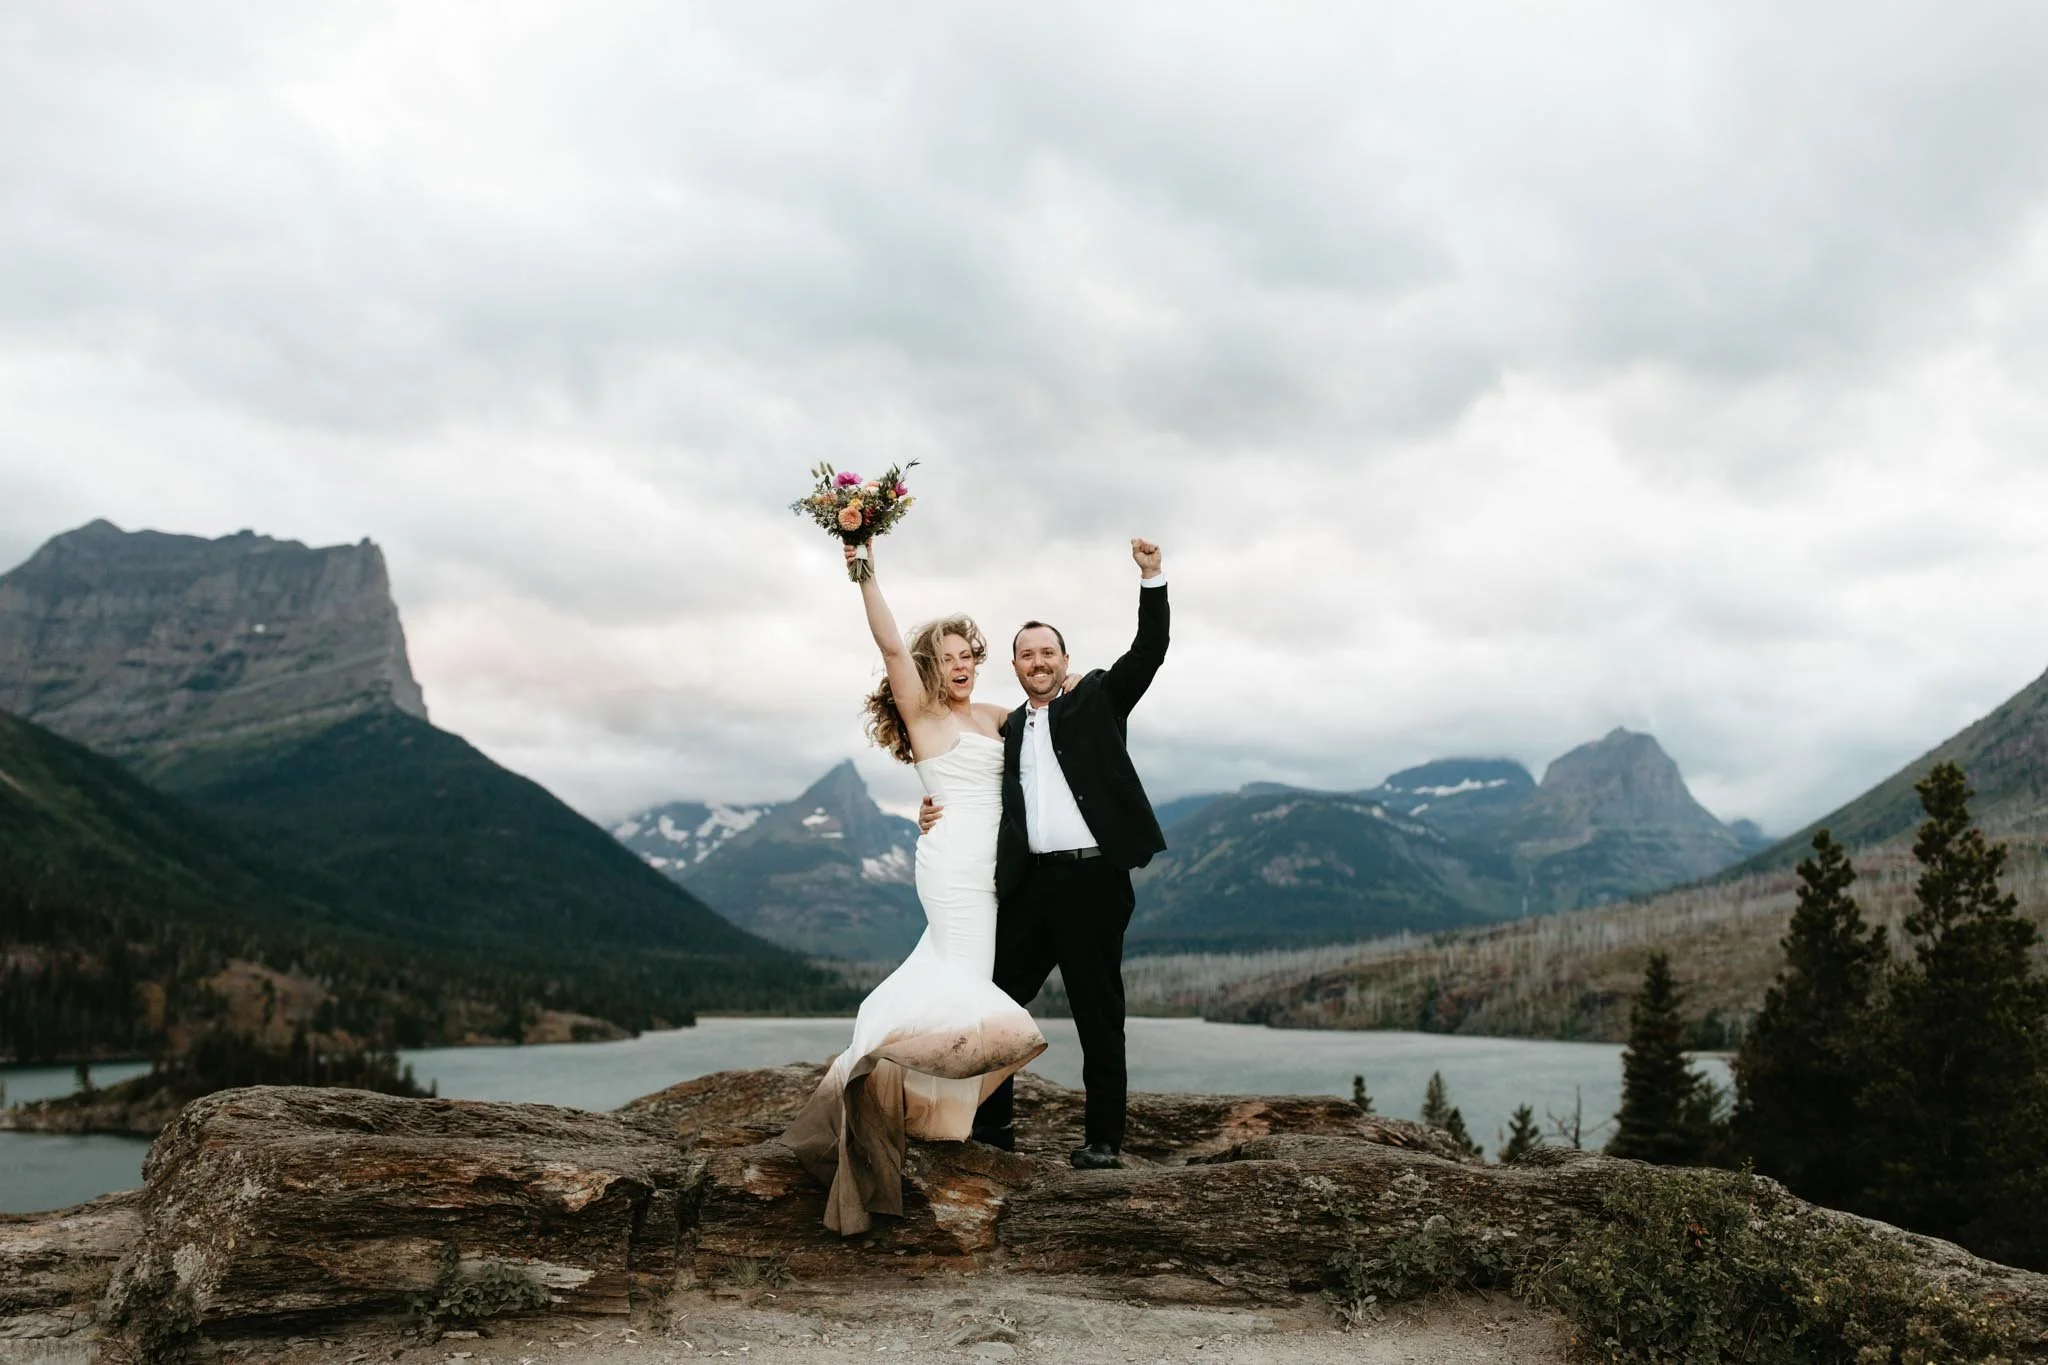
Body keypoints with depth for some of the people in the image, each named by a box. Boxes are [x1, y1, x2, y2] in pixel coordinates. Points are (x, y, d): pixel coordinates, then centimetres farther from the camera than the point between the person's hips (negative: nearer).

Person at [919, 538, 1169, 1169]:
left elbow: (1149, 650, -5)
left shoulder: (1098, 698, 6)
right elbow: (994, 801, 16)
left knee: (1098, 1013, 3)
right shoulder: (1009, 728, 17)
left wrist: (1153, 580, -18)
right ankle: (992, 1121, 22)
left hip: (1094, 879, -5)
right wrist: (942, 812, -3)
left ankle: (1103, 1137, 13)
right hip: (1031, 881, 5)